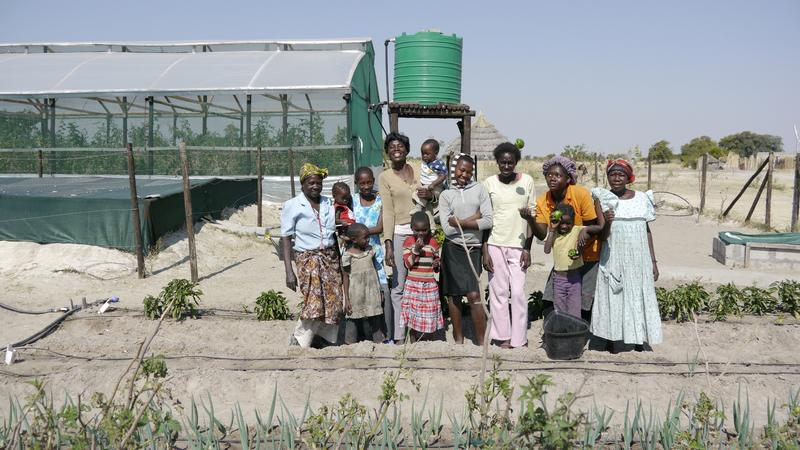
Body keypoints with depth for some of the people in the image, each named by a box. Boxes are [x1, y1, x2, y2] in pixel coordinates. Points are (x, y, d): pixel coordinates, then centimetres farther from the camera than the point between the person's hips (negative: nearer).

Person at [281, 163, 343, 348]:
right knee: (314, 302, -14)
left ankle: (325, 339, 18)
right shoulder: (292, 206, -5)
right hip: (308, 258, -5)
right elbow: (286, 239, -7)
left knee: (335, 303, 1)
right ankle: (298, 341, 3)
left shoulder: (328, 203, 10)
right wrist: (289, 271, -14)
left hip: (331, 257, 5)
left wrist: (340, 260, 13)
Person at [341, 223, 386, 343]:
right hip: (357, 296, -3)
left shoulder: (370, 250, 3)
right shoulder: (348, 256, -9)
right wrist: (347, 299, -5)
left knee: (376, 323, 4)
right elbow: (346, 277, -5)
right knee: (358, 324, 6)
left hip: (372, 294, 3)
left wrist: (379, 291, 13)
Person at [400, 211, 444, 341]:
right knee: (413, 315, 1)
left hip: (430, 284, 2)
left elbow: (437, 261, 18)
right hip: (413, 283, -2)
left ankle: (419, 340, 16)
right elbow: (407, 264, -8)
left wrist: (437, 265, -5)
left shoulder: (433, 242, 5)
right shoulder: (408, 242, -1)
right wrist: (416, 249, -20)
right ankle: (413, 342, 13)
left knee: (427, 314, 2)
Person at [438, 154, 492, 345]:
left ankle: (481, 341, 2)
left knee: (474, 295, -7)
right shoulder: (446, 195, 4)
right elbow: (447, 228, -6)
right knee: (453, 295, 7)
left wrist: (459, 222, -8)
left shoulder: (480, 189, 3)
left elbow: (488, 221, -7)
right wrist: (474, 218, -8)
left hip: (473, 248, -1)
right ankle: (458, 338, 21)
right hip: (452, 248, 1)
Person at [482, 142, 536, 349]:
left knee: (518, 292, -1)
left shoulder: (527, 181, 1)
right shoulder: (489, 183, 0)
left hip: (518, 245, 0)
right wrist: (485, 251, -3)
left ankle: (519, 338, 10)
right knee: (498, 292, 5)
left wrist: (528, 249, -1)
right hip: (495, 245, 0)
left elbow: (533, 216, 4)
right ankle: (503, 336, 15)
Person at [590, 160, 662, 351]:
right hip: (614, 258, -2)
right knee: (613, 297, 1)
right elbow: (602, 235, -4)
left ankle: (638, 338, 18)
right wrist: (606, 222, -25)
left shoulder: (642, 198, 5)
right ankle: (612, 339, 11)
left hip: (639, 258, 2)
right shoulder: (603, 199, -2)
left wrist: (653, 261, 8)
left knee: (638, 296, 6)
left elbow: (647, 231, 9)